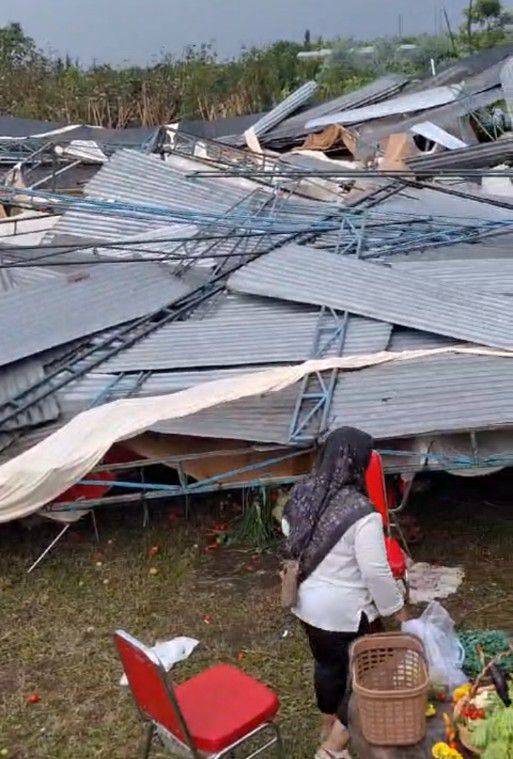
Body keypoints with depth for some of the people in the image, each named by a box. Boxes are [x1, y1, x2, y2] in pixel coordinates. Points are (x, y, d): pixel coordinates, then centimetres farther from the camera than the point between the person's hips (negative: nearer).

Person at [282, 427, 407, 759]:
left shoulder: (302, 494, -6)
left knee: (327, 664, 26)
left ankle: (329, 727, 45)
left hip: (308, 603, 7)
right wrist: (399, 610, -8)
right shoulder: (362, 513, -27)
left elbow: (288, 533, 11)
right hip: (346, 611, -7)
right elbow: (377, 573, -22)